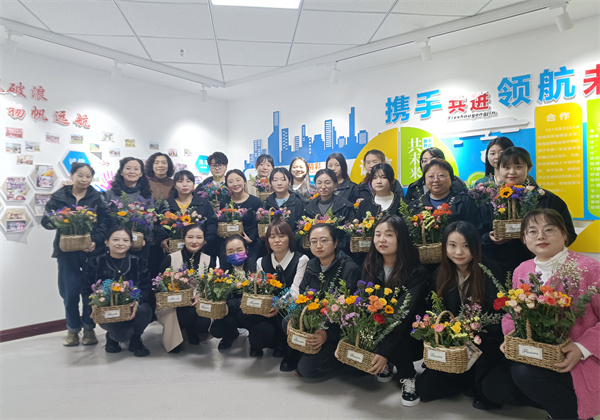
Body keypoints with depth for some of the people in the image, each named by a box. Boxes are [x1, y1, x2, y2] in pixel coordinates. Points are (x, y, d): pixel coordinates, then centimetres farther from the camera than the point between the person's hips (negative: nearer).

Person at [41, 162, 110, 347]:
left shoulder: (98, 198, 5)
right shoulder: (59, 196, 7)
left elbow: (104, 223, -3)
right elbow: (46, 220, 3)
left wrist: (95, 241, -17)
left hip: (91, 250, 0)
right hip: (67, 250, 1)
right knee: (69, 291, 1)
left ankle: (89, 328, 22)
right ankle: (73, 330, 20)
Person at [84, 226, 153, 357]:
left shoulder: (139, 262, 2)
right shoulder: (95, 263, 3)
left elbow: (147, 288, -4)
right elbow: (88, 290, 3)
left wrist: (137, 302, -26)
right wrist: (94, 304, -19)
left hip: (133, 311, 2)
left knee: (145, 309, -34)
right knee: (123, 335, -31)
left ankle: (135, 340, 1)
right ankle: (112, 337, 13)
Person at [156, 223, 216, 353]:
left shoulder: (209, 260, 2)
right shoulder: (171, 258, -4)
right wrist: (159, 300, -20)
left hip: (197, 305, 2)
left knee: (204, 323, -29)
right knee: (190, 314, -33)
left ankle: (191, 331, 10)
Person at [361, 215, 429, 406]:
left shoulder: (417, 273, -19)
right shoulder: (370, 267, -3)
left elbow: (404, 314, -28)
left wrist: (384, 351, -37)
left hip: (407, 335, -4)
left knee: (397, 340, -35)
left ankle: (408, 376, -3)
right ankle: (387, 364, 7)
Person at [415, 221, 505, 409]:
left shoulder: (492, 274, -16)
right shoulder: (440, 275, -3)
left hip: (486, 345, -4)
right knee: (424, 388, -6)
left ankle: (484, 388, 1)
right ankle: (472, 381, 13)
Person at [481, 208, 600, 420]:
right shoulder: (521, 271, 4)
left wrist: (583, 348, -22)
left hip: (579, 360, -6)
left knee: (525, 372, -31)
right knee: (492, 386, -6)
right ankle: (555, 401, 13)